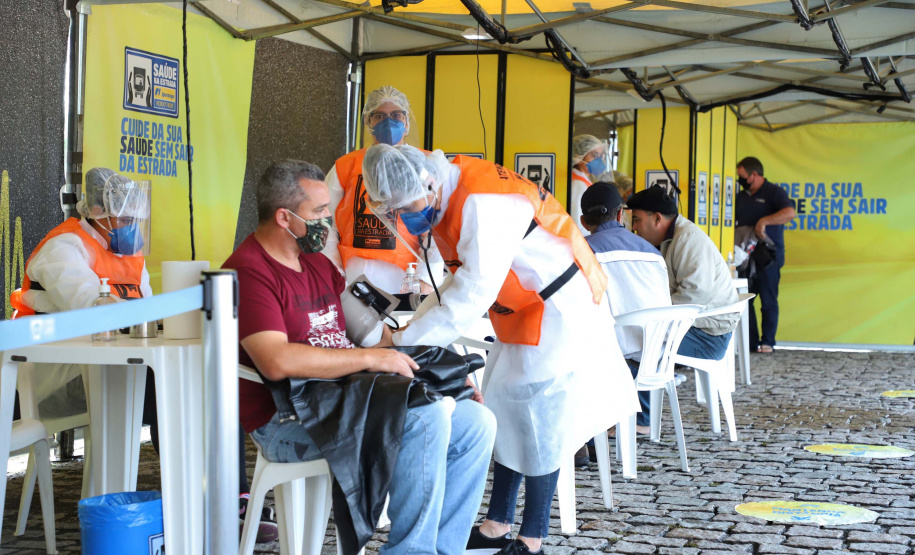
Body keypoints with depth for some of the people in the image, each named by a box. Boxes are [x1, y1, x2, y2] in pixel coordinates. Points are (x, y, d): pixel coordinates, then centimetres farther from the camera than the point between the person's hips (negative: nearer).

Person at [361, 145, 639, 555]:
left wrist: (403, 341, -29)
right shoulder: (445, 199, -1)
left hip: (559, 308, -10)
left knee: (536, 420, -5)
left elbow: (472, 295, -33)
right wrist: (412, 327, -2)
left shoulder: (484, 205, -32)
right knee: (506, 412, 13)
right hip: (523, 313, 10)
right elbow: (460, 282, 8)